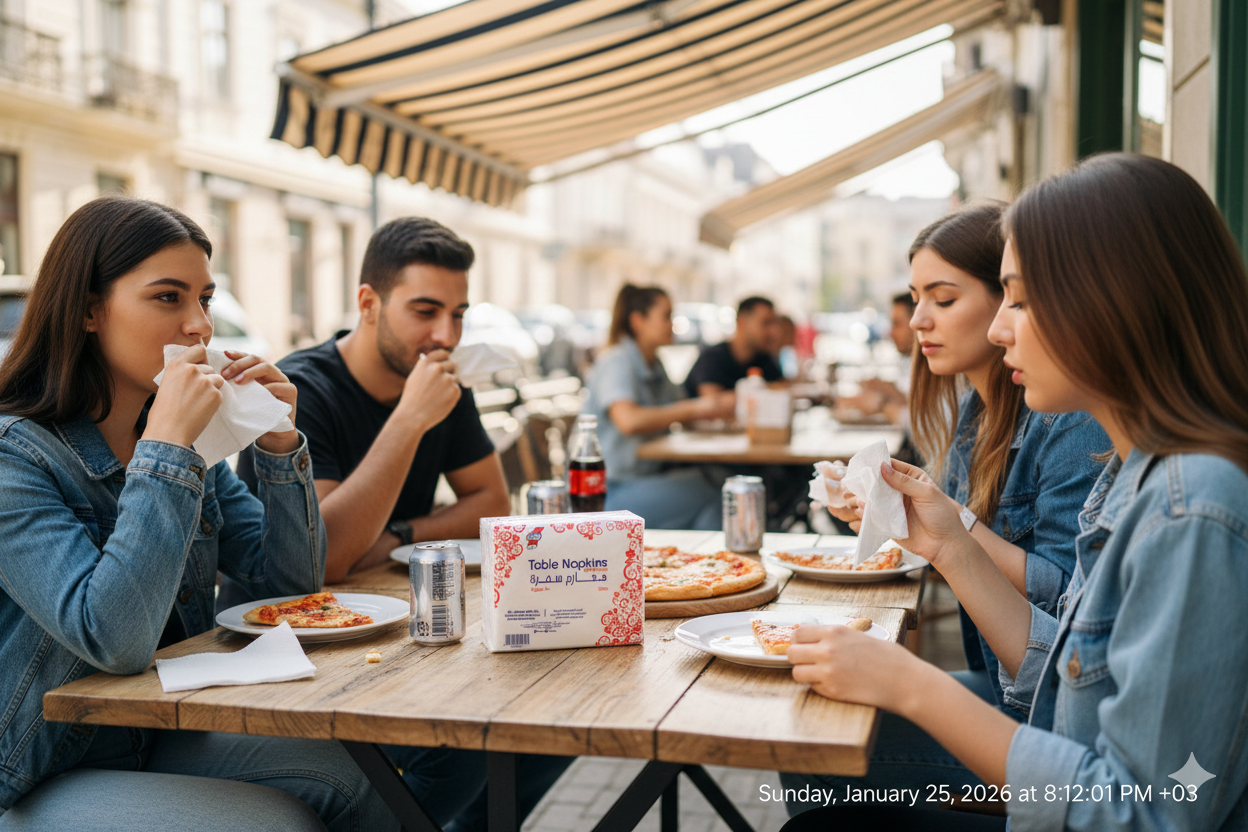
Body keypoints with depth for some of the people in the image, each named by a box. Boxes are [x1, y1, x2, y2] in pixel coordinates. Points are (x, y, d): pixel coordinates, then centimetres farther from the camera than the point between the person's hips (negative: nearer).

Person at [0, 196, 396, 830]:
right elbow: (115, 640, -31)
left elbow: (291, 581, 5)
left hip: (172, 736, 6)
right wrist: (167, 445, -30)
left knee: (359, 780, -16)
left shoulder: (188, 439, 3)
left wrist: (280, 443, -9)